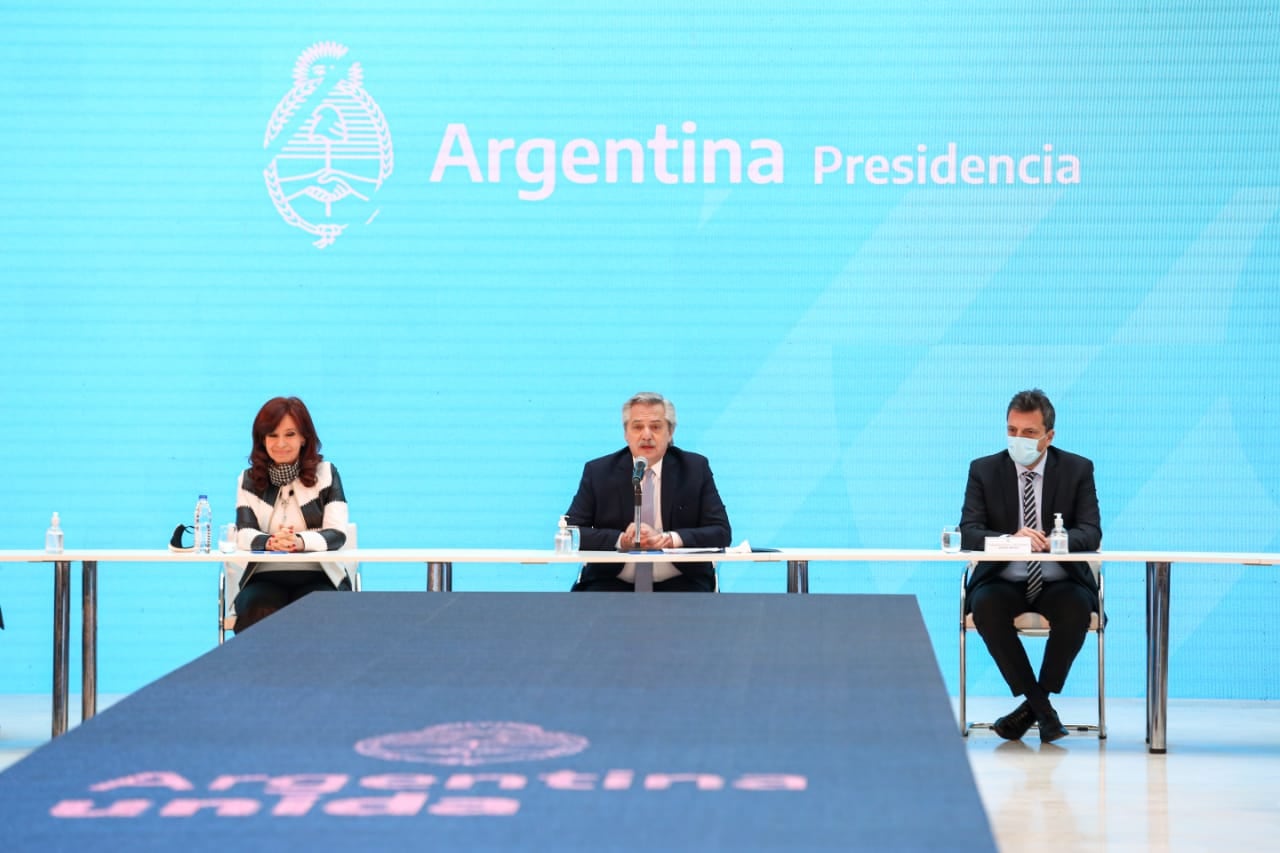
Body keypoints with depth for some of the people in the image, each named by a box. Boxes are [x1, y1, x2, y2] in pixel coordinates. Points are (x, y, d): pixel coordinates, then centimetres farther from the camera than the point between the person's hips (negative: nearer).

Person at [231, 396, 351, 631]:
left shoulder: (325, 474, 8)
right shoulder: (249, 480, 13)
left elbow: (337, 533, -4)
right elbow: (244, 535, -1)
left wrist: (301, 541, -27)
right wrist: (270, 542, -26)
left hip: (317, 577, -1)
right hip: (265, 578, 1)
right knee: (254, 612, -32)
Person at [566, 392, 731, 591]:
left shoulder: (696, 468, 6)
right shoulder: (597, 472, 6)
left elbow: (721, 532, -1)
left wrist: (670, 540, -19)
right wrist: (621, 540, -20)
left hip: (679, 584, 0)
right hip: (613, 585, 0)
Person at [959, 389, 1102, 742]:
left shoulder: (1078, 470, 1)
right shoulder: (983, 470, 1)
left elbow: (1091, 533, -8)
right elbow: (968, 533, -9)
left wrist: (1053, 541, -32)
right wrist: (1012, 538, -31)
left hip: (1059, 583, 0)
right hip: (1003, 581, 0)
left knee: (1077, 608, -33)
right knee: (985, 606, -32)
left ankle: (1034, 704, -16)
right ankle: (1042, 708, -18)